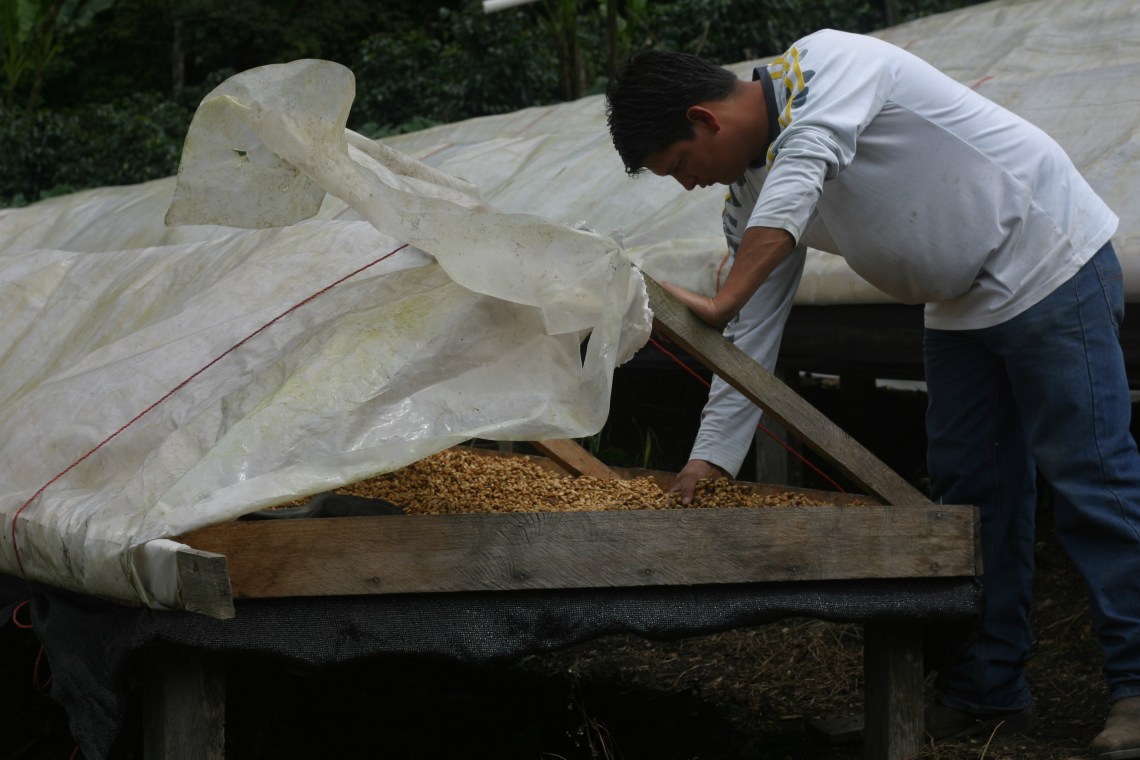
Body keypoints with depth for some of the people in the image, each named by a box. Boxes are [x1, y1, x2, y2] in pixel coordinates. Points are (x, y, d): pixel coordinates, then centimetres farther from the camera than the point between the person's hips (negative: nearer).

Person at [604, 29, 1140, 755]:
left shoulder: (830, 63, -21)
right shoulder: (752, 196, 3)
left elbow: (796, 182, -39)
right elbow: (752, 336, 3)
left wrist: (721, 301, -48)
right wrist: (708, 458, -2)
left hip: (1052, 263, -9)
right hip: (960, 308, 9)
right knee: (971, 493, 7)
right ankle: (987, 689, 14)